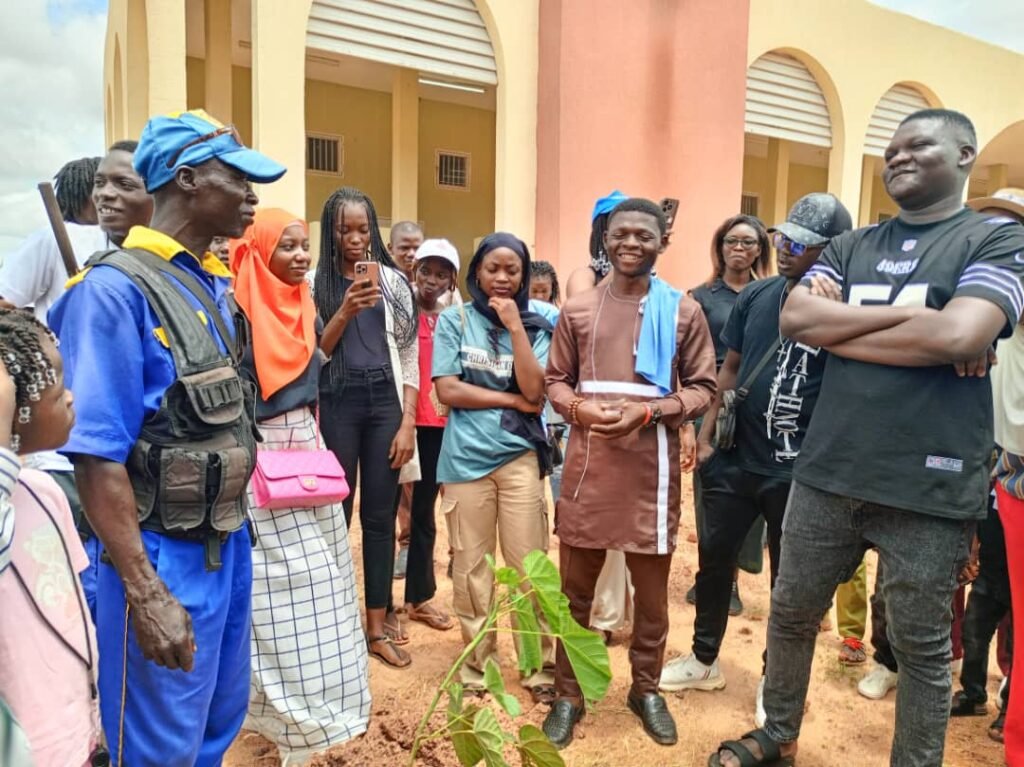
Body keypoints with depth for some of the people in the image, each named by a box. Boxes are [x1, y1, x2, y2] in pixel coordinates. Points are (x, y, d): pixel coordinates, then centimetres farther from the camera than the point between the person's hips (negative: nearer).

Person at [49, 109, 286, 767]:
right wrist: (146, 594, -20)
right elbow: (98, 457, -19)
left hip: (229, 542, 7)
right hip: (165, 555, -7)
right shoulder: (116, 289, -17)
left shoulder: (216, 288, 7)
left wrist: (235, 531, 13)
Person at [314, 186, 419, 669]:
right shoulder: (316, 283, 3)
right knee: (335, 511, 6)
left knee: (379, 514, 6)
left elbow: (409, 354, 3)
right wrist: (345, 311, -17)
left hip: (385, 399, 1)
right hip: (337, 402, -1)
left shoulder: (393, 281, 5)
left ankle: (379, 623, 17)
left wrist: (407, 423, -3)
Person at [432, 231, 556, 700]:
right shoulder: (454, 321, 2)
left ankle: (538, 665, 19)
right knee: (471, 567, 9)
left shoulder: (534, 327, 6)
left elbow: (536, 391, -8)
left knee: (529, 566, 4)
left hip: (520, 456, 1)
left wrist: (515, 327, -10)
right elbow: (447, 390, -7)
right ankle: (478, 662, 25)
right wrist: (513, 401, -8)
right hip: (465, 458, 0)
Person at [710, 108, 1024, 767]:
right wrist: (910, 315, -12)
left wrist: (837, 332, -9)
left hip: (929, 488, -4)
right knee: (792, 615, 17)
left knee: (922, 649, 12)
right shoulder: (851, 248, 11)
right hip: (826, 474, 5)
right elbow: (795, 319, -6)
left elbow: (957, 337, -20)